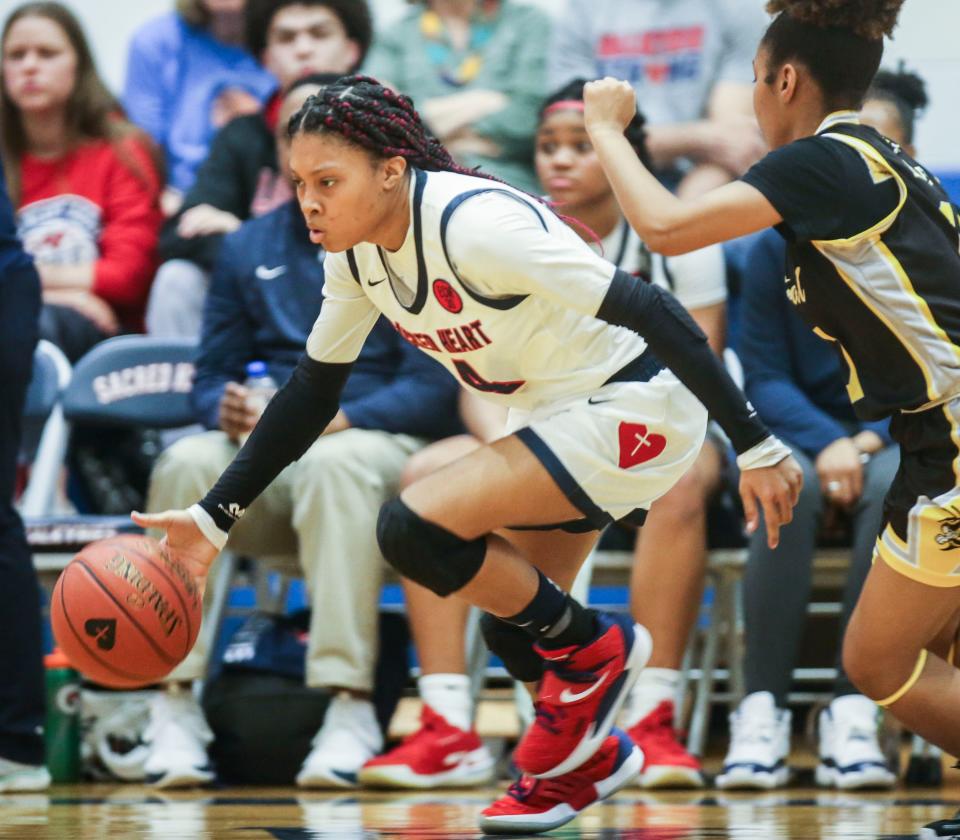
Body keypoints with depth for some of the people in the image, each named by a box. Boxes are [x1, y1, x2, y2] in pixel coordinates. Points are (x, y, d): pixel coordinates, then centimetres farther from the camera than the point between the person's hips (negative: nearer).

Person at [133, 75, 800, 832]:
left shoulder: (473, 224, -28)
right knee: (513, 629, 14)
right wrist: (215, 516, 4)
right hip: (559, 415, 9)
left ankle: (593, 648, 0)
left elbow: (648, 310, -29)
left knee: (414, 528, -20)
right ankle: (588, 758, 41)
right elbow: (312, 393, 10)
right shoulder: (357, 255, -2)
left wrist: (754, 447, -29)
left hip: (634, 408, -9)